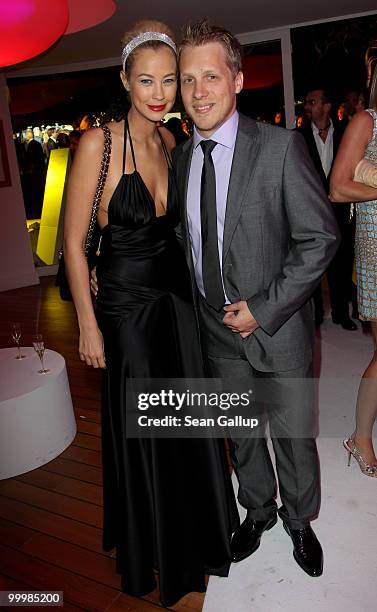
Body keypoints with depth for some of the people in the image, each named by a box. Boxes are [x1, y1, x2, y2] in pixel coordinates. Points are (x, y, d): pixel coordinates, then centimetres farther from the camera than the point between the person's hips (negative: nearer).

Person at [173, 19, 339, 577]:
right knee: (241, 432, 20)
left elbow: (320, 237, -14)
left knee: (292, 433, 14)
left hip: (276, 325, -4)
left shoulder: (280, 146, -13)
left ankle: (300, 520, 43)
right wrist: (205, 308, 1)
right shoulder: (181, 157, 3)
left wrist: (262, 311, -17)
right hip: (218, 328, 4)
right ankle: (258, 511, 47)